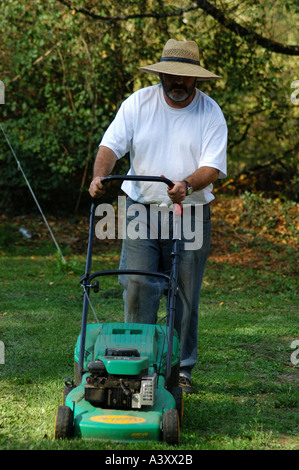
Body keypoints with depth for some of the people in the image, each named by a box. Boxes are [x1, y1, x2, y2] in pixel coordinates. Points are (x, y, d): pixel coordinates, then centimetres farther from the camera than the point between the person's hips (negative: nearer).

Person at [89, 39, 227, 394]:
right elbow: (112, 144, -2)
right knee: (137, 287, -8)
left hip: (190, 215, 0)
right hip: (142, 209, 0)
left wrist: (187, 185, -29)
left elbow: (214, 166, -10)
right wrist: (100, 176, -21)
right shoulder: (138, 103, 1)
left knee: (185, 297, 4)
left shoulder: (210, 113, -2)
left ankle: (182, 369, 16)